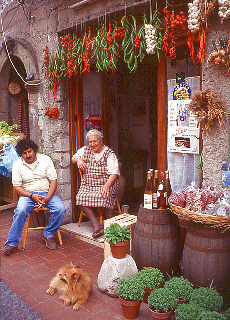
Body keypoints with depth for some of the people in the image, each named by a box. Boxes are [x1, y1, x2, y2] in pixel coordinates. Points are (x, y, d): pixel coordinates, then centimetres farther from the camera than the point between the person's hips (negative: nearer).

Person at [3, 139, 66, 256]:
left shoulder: (45, 160, -1)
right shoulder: (17, 164, 0)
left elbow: (53, 181, -3)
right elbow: (17, 187, -2)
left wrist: (47, 198, -17)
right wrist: (32, 196, -18)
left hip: (47, 193, 1)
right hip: (28, 194, -1)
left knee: (61, 209, -24)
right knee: (21, 211, -31)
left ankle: (48, 234, -2)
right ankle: (12, 243, -18)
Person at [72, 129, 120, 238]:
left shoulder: (109, 154, -3)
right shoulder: (85, 150, 13)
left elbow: (114, 173, -11)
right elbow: (73, 158, 25)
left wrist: (107, 186, -27)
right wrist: (78, 160, 0)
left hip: (105, 184, -4)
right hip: (88, 184, 4)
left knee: (104, 196, -35)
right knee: (81, 197, -26)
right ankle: (97, 226, -24)